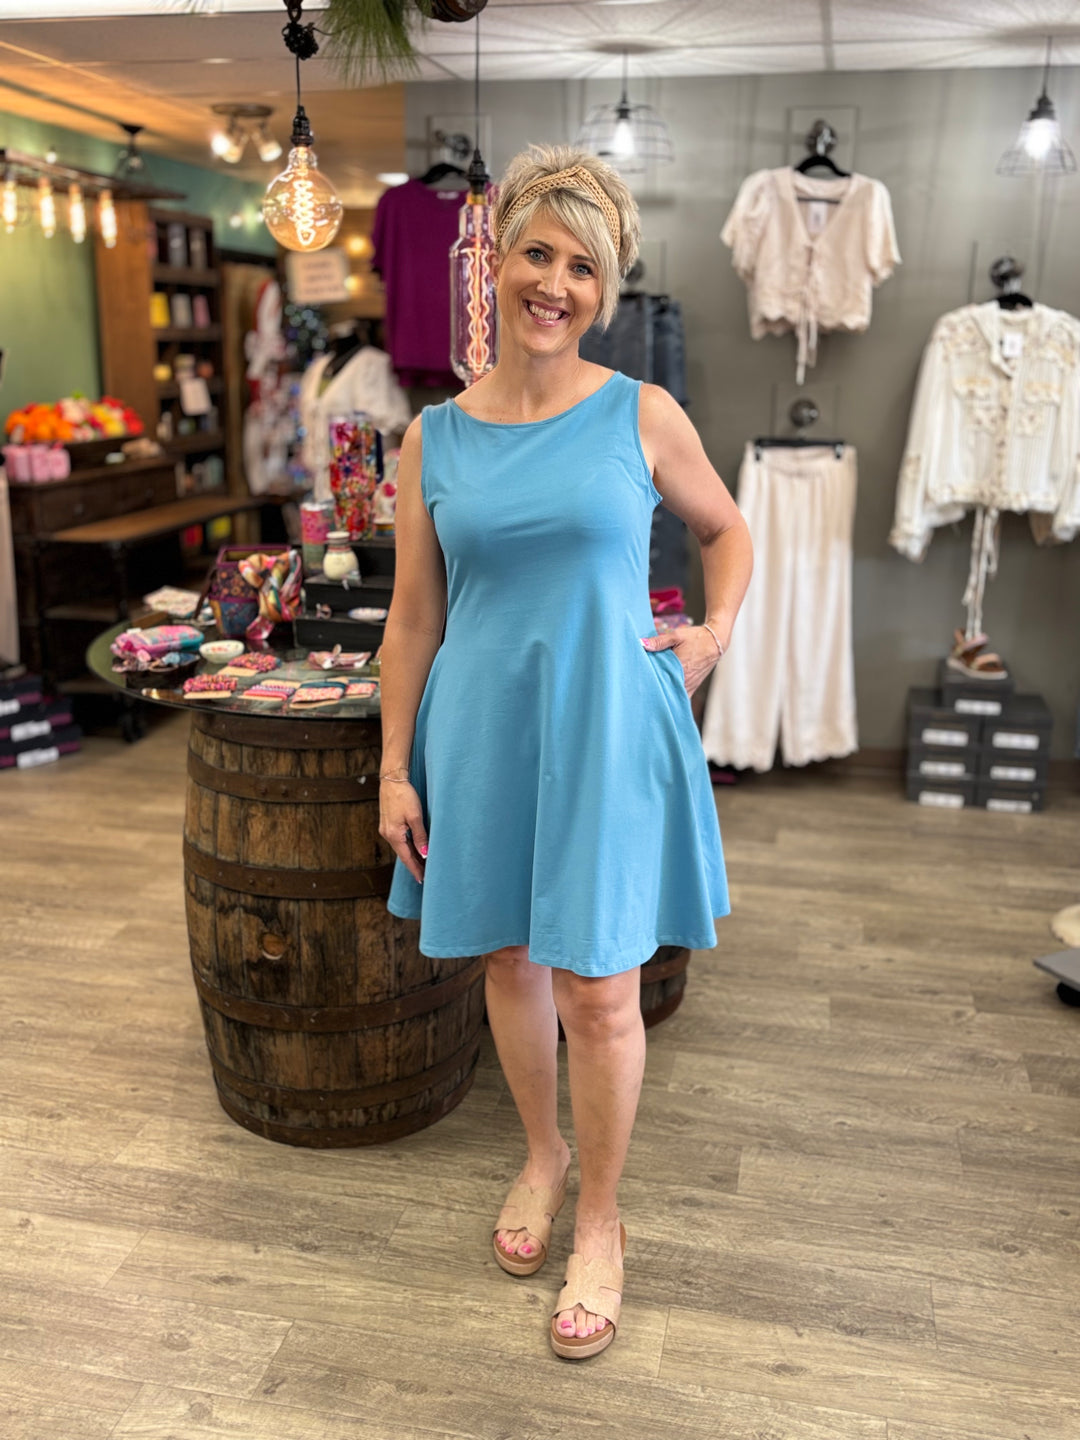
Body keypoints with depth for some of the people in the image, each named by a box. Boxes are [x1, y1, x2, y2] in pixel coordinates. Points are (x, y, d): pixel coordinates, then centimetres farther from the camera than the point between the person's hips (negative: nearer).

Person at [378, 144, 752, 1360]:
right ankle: (541, 1156, 42)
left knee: (598, 987, 4)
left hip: (608, 729, -2)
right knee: (510, 958, 16)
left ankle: (599, 1218, 27)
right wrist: (395, 770, 2)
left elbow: (727, 531, 14)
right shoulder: (433, 439, 1)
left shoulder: (642, 417, -3)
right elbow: (413, 618, 3)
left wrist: (714, 634, -3)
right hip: (483, 730, 2)